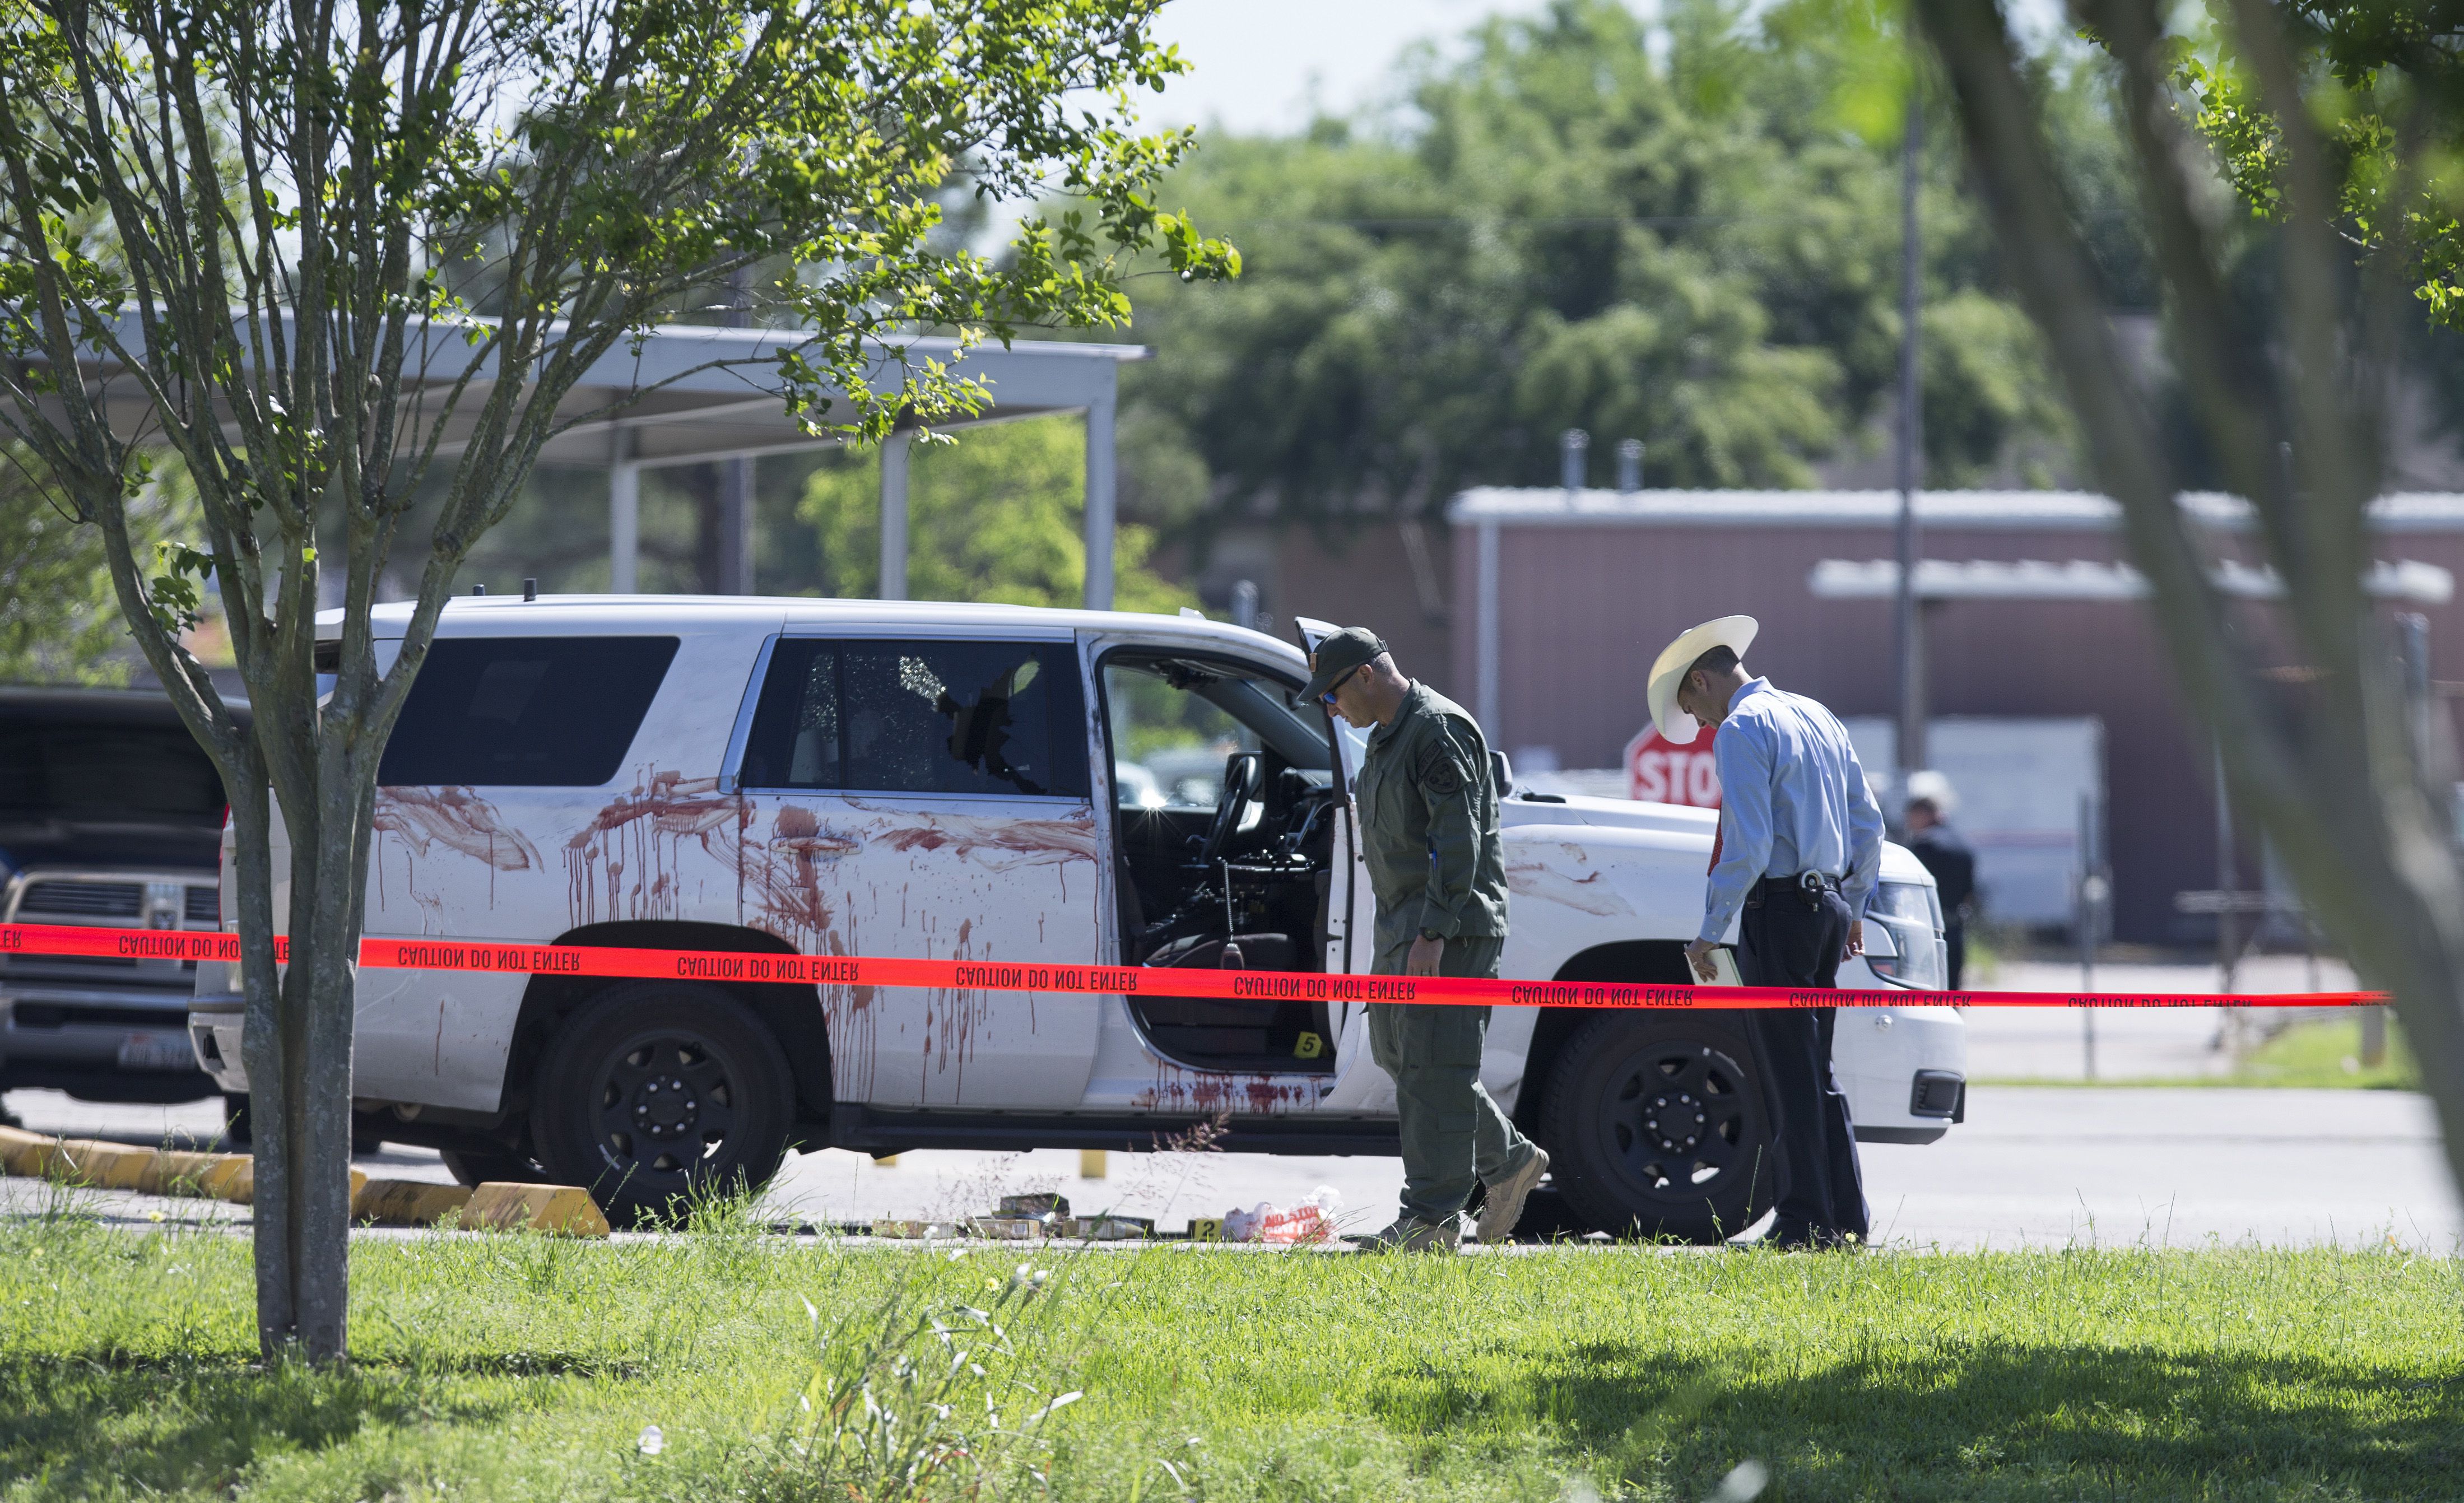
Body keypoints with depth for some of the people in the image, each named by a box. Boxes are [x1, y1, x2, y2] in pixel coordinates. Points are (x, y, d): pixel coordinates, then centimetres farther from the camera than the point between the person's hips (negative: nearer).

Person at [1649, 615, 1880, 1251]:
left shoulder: (1741, 730, -11)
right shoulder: (1818, 717, 16)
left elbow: (1747, 845, -19)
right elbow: (1868, 823, 19)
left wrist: (1711, 931, -12)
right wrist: (1852, 907, 26)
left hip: (1778, 908, -9)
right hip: (1829, 902, 9)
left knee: (1789, 1074, -5)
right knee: (1816, 1073, 14)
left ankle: (1805, 1224, -5)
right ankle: (1846, 1219, 14)